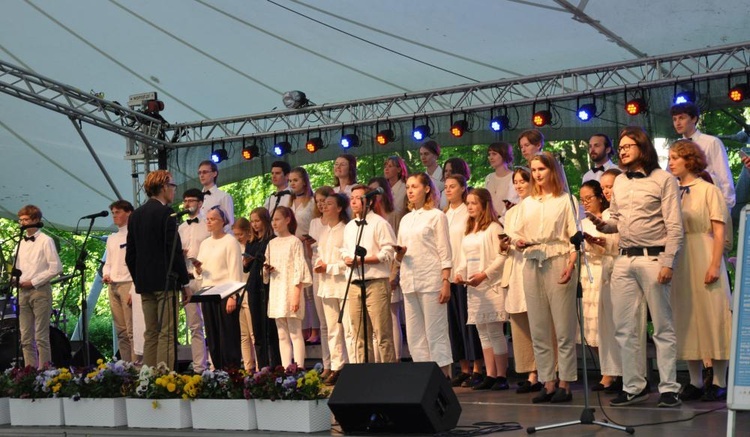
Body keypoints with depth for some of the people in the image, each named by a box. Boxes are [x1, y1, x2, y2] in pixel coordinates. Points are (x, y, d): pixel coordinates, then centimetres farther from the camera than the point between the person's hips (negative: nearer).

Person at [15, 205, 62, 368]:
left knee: (41, 336, -7)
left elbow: (56, 268, -9)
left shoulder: (45, 241, -3)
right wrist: (17, 279, 1)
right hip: (23, 292, 6)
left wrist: (33, 282, -10)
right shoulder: (21, 242, 15)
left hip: (40, 291, -6)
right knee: (26, 337, 4)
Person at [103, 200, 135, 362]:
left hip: (128, 284, -8)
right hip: (113, 286, 8)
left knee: (132, 330, -12)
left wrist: (134, 291, -17)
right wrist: (105, 274, 2)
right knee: (120, 331, 9)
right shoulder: (111, 238, 19)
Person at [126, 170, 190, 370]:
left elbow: (130, 255, 14)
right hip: (166, 281, -7)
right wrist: (184, 281, -6)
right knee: (167, 334, -6)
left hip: (144, 283, 7)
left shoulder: (135, 215, 12)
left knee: (150, 334, 10)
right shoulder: (165, 213, -10)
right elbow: (175, 250, -13)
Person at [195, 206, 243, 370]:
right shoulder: (205, 243, 16)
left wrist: (233, 297, -16)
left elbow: (235, 271, -9)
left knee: (228, 337, -7)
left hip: (225, 294, -7)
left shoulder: (230, 242, -4)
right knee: (212, 338, 6)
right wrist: (198, 269, -4)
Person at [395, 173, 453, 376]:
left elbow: (445, 253, -4)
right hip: (409, 281, 6)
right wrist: (400, 253, -3)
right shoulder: (406, 219, 18)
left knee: (436, 332, -6)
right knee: (414, 335, 6)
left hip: (431, 281, -6)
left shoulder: (436, 216, 0)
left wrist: (446, 282, -12)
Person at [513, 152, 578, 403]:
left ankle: (565, 384, 0)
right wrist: (519, 243, -4)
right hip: (532, 265, 5)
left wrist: (571, 264, -16)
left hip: (557, 263, -5)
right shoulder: (527, 203, 18)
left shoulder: (565, 201, 3)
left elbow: (574, 237, -3)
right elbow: (519, 236, 20)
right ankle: (547, 384, 10)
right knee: (538, 329, 5)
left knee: (563, 328, -4)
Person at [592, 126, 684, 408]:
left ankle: (669, 388, 3)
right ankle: (633, 387, 13)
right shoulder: (619, 182, 16)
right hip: (624, 260, 6)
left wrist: (668, 263, -14)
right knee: (624, 328, 6)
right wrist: (602, 225, -3)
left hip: (653, 258, -6)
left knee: (663, 327, -1)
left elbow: (674, 227, -6)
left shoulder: (663, 179, -1)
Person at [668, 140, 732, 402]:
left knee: (711, 317, -2)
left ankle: (719, 383, 5)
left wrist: (715, 265, -15)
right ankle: (695, 382, 15)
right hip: (679, 260, 5)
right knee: (686, 320, 7)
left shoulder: (708, 190, -3)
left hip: (703, 259, -5)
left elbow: (719, 231, -7)